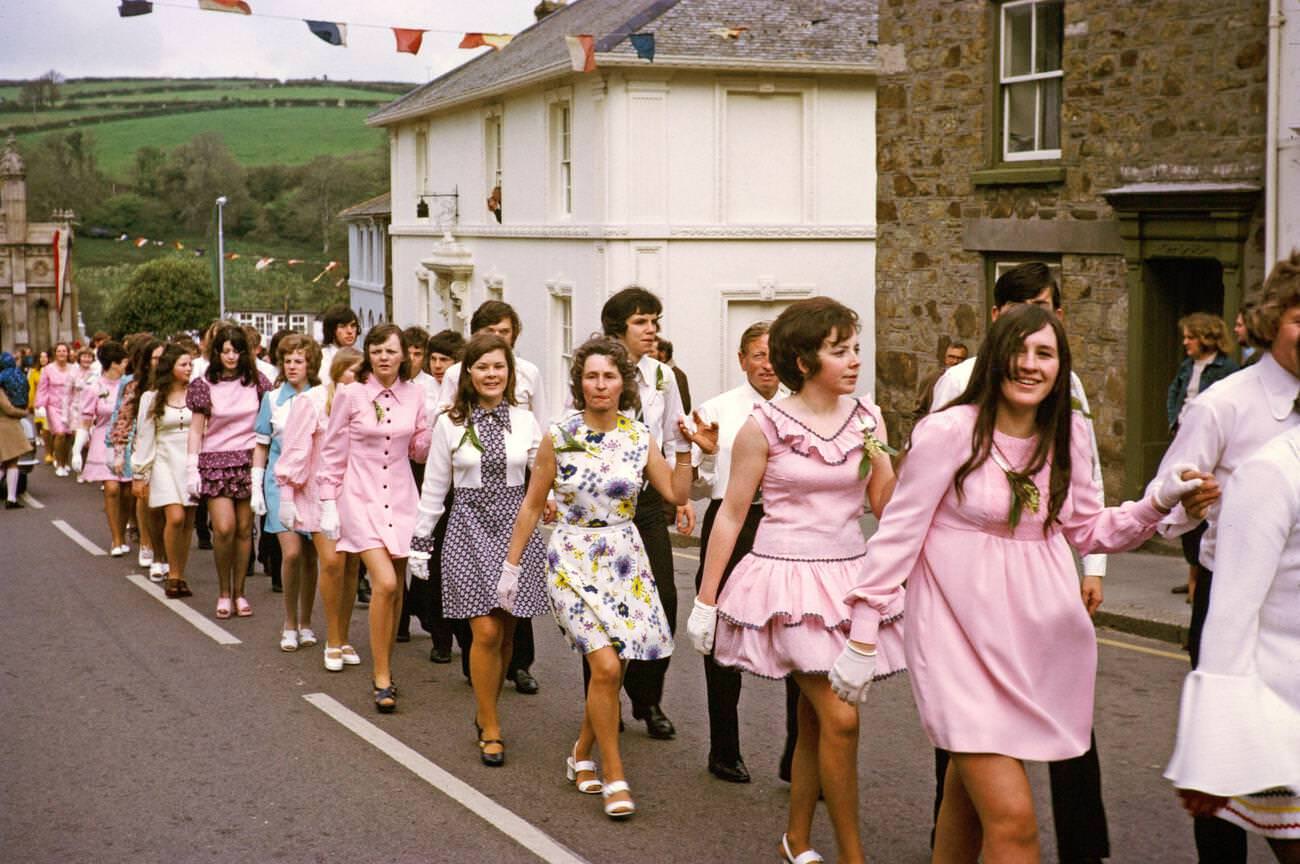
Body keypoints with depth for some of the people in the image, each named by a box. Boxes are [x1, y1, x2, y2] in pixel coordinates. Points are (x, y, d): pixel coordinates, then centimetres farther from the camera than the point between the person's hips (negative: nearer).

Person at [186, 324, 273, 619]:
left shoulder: (256, 381, 4)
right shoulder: (204, 385, 1)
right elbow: (197, 429, 5)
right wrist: (192, 468, -1)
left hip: (248, 461, 1)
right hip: (216, 462, -1)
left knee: (244, 529, 2)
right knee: (224, 528, -12)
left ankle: (239, 592, 15)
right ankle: (223, 592, 5)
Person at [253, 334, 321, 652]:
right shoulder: (273, 399, 4)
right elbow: (261, 446, 10)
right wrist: (256, 488, 6)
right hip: (281, 480, 0)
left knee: (310, 557, 5)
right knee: (291, 553, -14)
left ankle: (305, 623, 21)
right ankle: (290, 623, 1)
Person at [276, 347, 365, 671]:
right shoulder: (312, 401, -3)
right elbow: (295, 451, -2)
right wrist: (286, 497, -4)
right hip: (319, 492, -3)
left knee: (351, 565, 2)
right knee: (332, 561, -14)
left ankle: (343, 639, 15)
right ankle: (332, 641, 0)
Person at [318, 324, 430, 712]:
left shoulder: (413, 393, 4)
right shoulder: (350, 394, -5)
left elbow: (420, 451, 11)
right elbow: (333, 452, 1)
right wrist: (328, 503, -1)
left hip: (401, 498, 4)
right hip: (361, 497, -4)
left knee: (395, 591, 9)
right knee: (384, 583, -17)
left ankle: (385, 669, 24)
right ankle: (382, 678, -8)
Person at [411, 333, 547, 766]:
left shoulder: (525, 421, 4)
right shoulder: (449, 424, 1)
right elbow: (434, 487, 6)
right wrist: (420, 542, 7)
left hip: (515, 525, 2)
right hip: (470, 525, -2)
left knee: (506, 632, 6)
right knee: (486, 632, -8)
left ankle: (486, 712, 27)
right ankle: (491, 729, 5)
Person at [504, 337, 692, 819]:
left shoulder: (639, 436, 2)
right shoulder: (559, 437, -5)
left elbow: (676, 494, -1)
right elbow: (532, 504, 3)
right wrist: (511, 565, 4)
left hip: (624, 560, 3)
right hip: (573, 558, -3)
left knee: (612, 671, 6)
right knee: (606, 666, -15)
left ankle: (582, 755, 30)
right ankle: (614, 775, -1)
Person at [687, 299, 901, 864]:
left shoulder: (866, 418, 5)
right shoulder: (765, 426, -8)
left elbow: (888, 508, 5)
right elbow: (731, 514, -2)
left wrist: (879, 455, -12)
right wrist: (706, 600, -1)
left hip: (850, 577, 5)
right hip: (790, 578, -5)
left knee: (814, 720, 11)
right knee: (840, 717, -12)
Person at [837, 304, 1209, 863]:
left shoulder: (1068, 434, 6)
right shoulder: (950, 431, -11)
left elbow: (1088, 529, 16)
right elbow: (898, 531, -8)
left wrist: (1158, 502, 0)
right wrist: (862, 637, -8)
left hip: (1037, 637, 6)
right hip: (962, 635, -6)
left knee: (970, 786, 18)